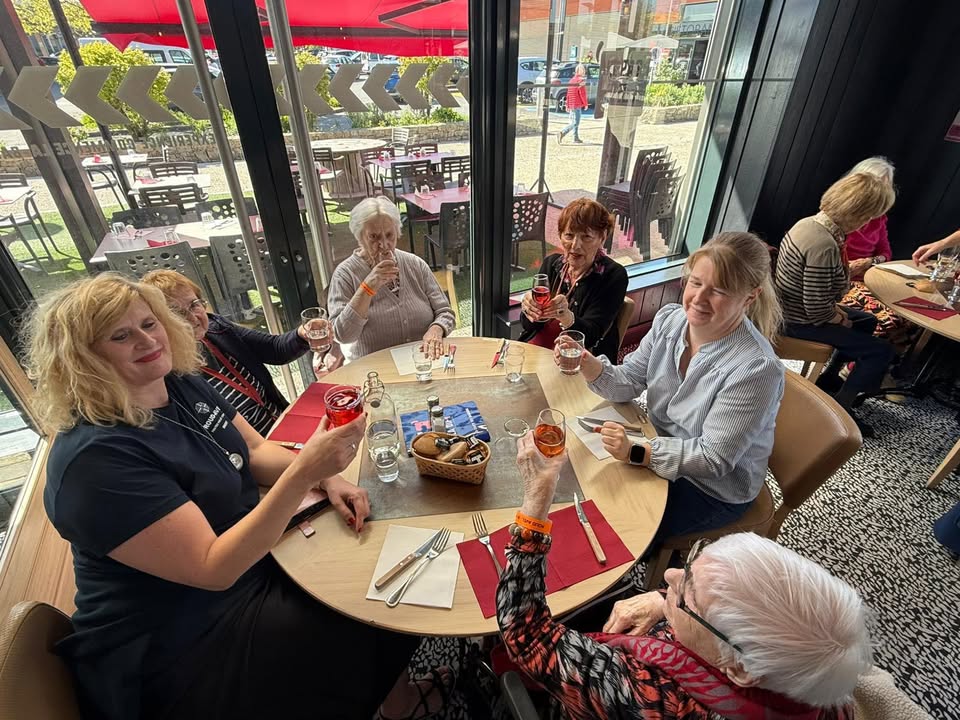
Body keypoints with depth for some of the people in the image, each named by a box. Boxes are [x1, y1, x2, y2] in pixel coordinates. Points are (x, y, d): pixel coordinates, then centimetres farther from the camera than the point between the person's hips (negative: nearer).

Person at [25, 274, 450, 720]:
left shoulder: (182, 385, -3)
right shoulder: (96, 458, -28)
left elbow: (254, 450, 5)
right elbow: (212, 570, -30)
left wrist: (327, 479, -12)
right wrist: (303, 474, -42)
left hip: (252, 553, 8)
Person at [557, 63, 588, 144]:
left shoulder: (572, 80, 14)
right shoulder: (581, 81, -11)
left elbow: (568, 93, 16)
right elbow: (582, 94, -13)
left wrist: (567, 105, 19)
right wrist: (585, 104, -5)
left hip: (571, 105, 9)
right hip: (577, 105, -9)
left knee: (574, 122, 18)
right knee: (575, 123, -10)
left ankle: (576, 138, 23)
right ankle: (562, 133, -25)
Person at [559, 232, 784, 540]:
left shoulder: (756, 368, -29)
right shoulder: (669, 319, -10)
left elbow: (714, 458, -26)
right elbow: (628, 382, -6)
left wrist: (637, 452, -38)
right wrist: (590, 366, -27)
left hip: (715, 489, -5)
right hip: (659, 450, 6)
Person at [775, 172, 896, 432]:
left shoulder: (809, 222, -1)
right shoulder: (823, 246, -30)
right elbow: (817, 310, -28)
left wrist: (838, 310, 4)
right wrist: (842, 319, -8)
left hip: (793, 307, 10)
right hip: (802, 322, -10)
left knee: (867, 321, 27)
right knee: (882, 350, -1)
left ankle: (828, 378, 36)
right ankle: (839, 406, 11)